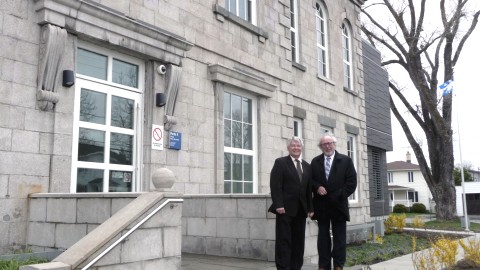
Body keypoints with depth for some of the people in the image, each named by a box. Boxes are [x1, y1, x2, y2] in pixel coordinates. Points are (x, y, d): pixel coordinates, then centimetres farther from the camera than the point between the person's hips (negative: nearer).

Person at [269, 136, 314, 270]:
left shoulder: (307, 166, 17)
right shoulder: (280, 162, 0)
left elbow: (309, 188, 15)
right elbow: (275, 185, -8)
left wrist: (310, 207, 8)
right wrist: (278, 204, -16)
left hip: (301, 209, 5)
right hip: (285, 208, -5)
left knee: (299, 240, 7)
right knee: (284, 240, -2)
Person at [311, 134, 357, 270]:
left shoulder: (346, 160, 2)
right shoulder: (315, 161, 8)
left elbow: (351, 182, -3)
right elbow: (310, 180, 8)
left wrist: (339, 196, -11)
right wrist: (317, 187, -13)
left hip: (338, 204, -2)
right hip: (321, 205, 2)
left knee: (340, 237, 4)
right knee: (323, 237, 6)